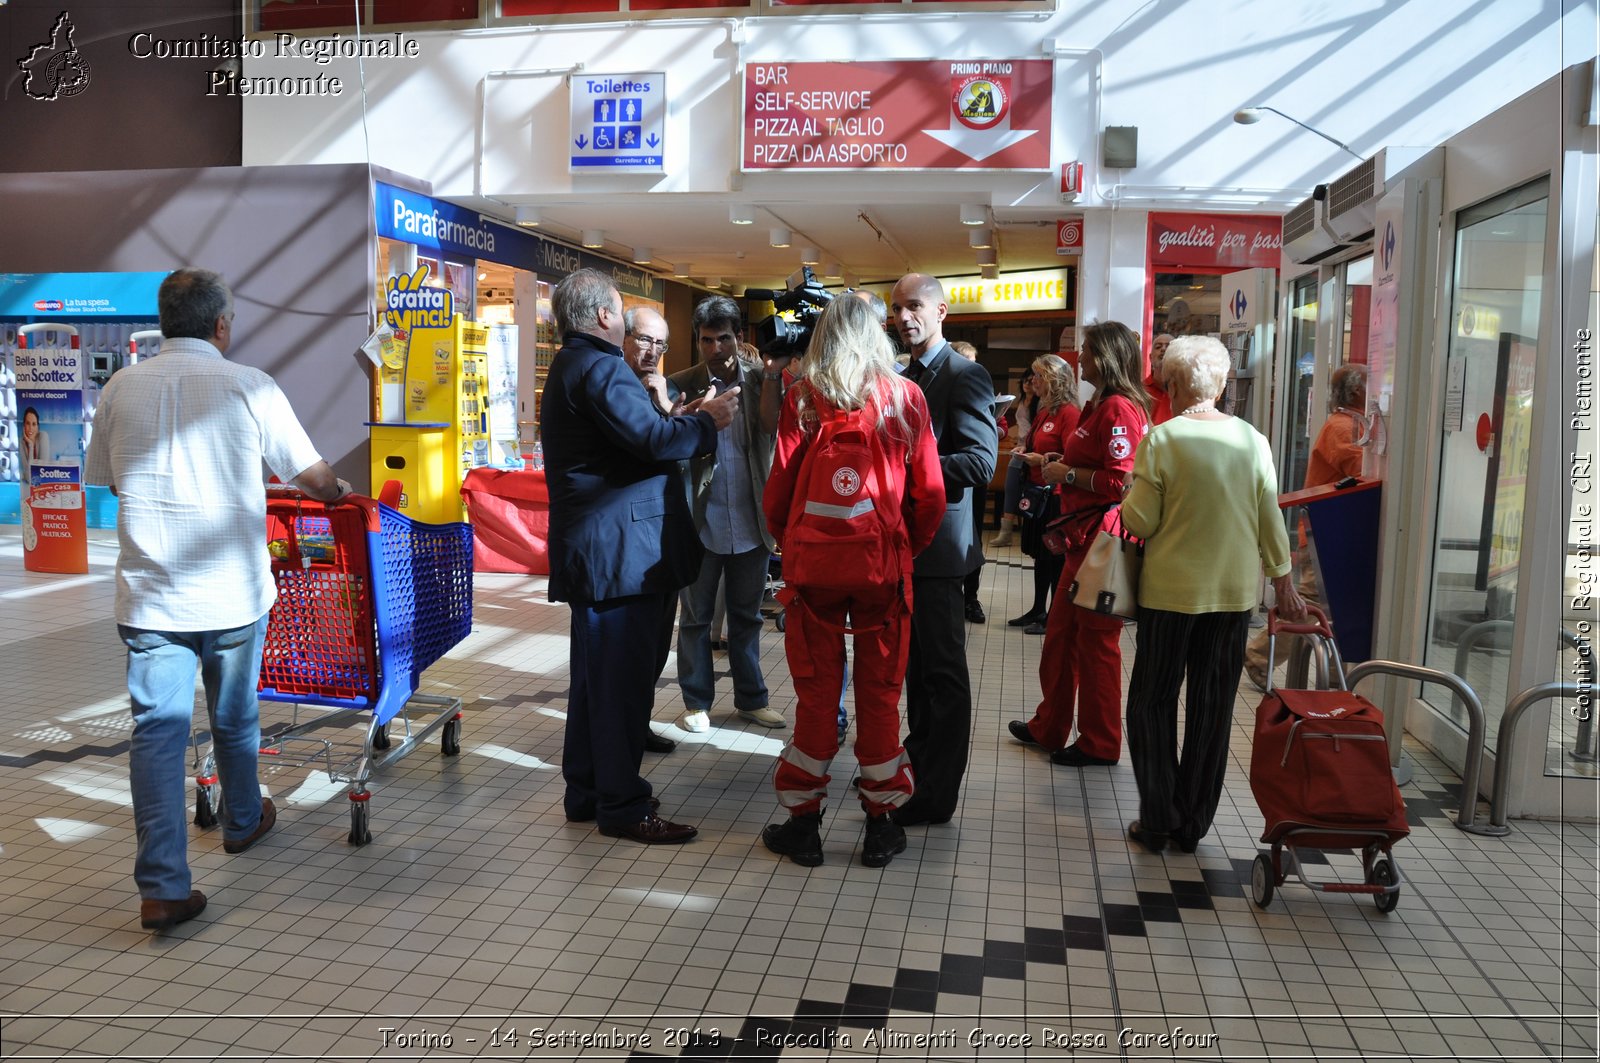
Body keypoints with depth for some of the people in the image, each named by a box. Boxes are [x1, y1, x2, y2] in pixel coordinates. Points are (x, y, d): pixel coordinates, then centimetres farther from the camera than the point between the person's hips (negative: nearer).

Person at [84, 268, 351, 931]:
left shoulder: (121, 389, 1)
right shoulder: (249, 387, -8)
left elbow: (106, 478, 14)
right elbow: (312, 476, -1)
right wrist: (339, 494, 21)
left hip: (149, 597, 1)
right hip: (233, 593, -1)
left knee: (157, 729, 2)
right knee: (235, 719, 18)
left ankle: (162, 887, -2)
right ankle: (242, 822, 40)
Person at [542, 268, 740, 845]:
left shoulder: (571, 366, 19)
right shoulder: (600, 367, -15)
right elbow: (652, 440, -25)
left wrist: (684, 418, 12)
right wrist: (708, 421, -10)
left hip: (589, 552, 11)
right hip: (620, 551, -11)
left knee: (596, 676, 17)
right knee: (623, 679, -3)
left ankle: (587, 791, 28)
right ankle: (622, 807, 6)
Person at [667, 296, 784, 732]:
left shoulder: (760, 381, 1)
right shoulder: (680, 385, -5)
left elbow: (773, 432, -15)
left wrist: (772, 376, -24)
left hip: (751, 523, 2)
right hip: (701, 522, -2)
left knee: (747, 615, 15)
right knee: (696, 617, 10)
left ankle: (750, 698, 28)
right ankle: (696, 702, 23)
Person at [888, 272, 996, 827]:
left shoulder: (965, 375, -12)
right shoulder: (899, 376, 14)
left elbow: (980, 463, -21)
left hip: (936, 542, -8)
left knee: (943, 671, 2)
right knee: (915, 663, 19)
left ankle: (937, 794, 11)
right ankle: (917, 758, 34)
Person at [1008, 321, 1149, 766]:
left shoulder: (1120, 409, -16)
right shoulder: (1098, 406, 17)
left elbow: (1120, 480, -24)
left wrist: (1068, 474, -15)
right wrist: (1061, 464, 14)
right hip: (1082, 537, 11)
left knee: (1096, 643, 1)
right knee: (1060, 635, 17)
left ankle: (1100, 743, 15)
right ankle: (1049, 728, 30)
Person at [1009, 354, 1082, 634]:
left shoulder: (1068, 412, -15)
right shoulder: (1043, 411, 12)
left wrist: (1041, 460, -20)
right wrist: (1025, 451, 7)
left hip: (1056, 494, -9)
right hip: (1037, 492, 9)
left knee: (1055, 558, 1)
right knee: (1040, 554, 15)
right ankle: (1038, 610, 26)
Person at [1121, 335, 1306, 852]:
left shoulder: (1161, 439, -12)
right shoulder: (1252, 440, 0)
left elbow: (1139, 522, -11)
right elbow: (1270, 520, 4)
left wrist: (1130, 499, 10)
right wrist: (1284, 585, 13)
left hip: (1171, 591, -3)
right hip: (1235, 591, 4)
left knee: (1153, 702, 10)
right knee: (1212, 708, 11)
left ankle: (1157, 821, 13)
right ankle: (1193, 824, 20)